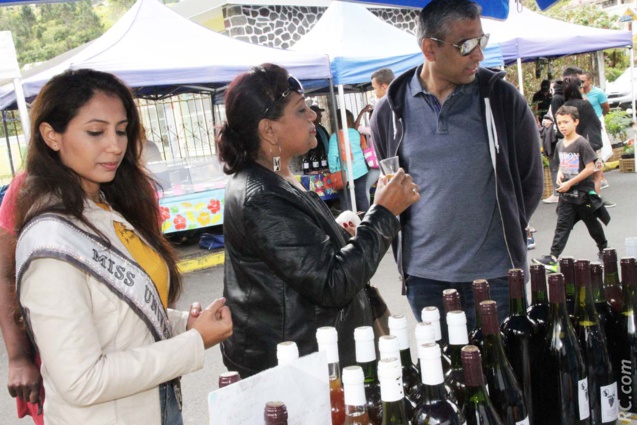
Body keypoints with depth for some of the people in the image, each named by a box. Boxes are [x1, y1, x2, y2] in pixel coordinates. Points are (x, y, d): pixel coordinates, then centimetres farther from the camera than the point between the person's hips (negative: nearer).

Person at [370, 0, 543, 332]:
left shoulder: (502, 99, -4)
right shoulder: (391, 111, -1)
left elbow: (531, 180, 6)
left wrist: (506, 231, 6)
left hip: (494, 273, -1)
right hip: (423, 273, 1)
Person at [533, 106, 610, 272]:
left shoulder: (582, 143, -15)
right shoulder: (560, 144, 5)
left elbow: (590, 168, -18)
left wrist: (570, 183, -20)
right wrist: (560, 174, -2)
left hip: (583, 192, -5)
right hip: (566, 193, 5)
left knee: (592, 223, 12)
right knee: (562, 225, -2)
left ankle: (604, 248, 36)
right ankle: (553, 257, -9)